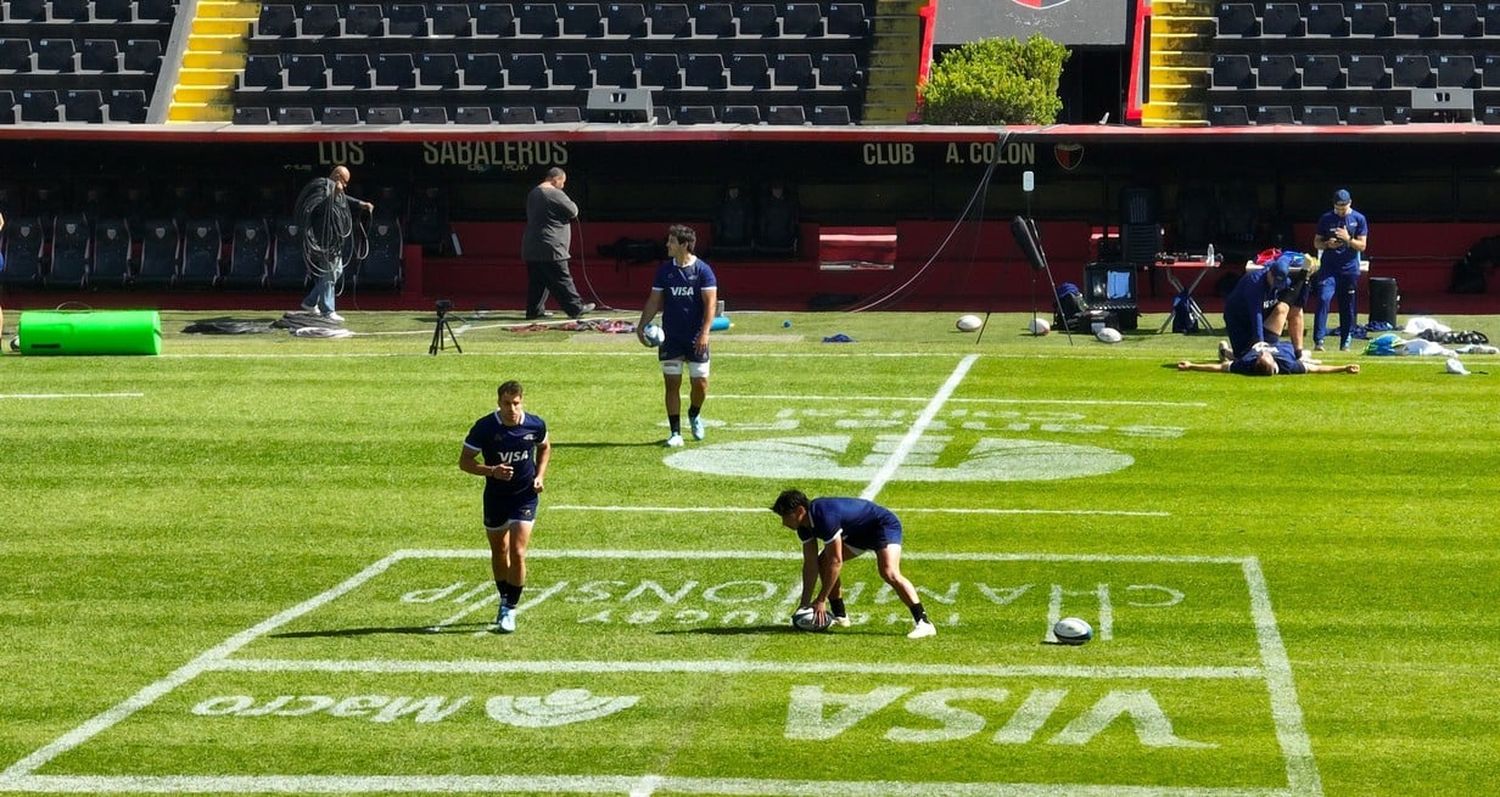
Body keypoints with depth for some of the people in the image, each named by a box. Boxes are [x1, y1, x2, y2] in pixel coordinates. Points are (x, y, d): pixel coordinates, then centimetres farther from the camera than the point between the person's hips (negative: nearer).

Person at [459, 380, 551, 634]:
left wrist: (539, 475, -1)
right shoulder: (485, 427, -16)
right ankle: (504, 600, 38)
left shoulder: (535, 425, -10)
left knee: (517, 553, -12)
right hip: (495, 497, 1)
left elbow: (545, 447, 14)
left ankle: (510, 611, -4)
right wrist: (492, 471, -26)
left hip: (525, 497, -1)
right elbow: (464, 462, -10)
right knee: (499, 552, 15)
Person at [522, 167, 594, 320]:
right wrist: (572, 205, 12)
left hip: (531, 248, 9)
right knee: (562, 280, -3)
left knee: (537, 281, 11)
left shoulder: (533, 193, 15)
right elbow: (573, 211, -11)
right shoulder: (554, 194, -14)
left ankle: (534, 310, 10)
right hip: (550, 248, -9)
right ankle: (575, 308, 1)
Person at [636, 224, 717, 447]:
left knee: (700, 383, 0)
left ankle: (694, 415, 30)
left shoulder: (702, 270, -6)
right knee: (672, 383, 0)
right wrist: (642, 326, -3)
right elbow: (654, 301, 9)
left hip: (696, 338, -2)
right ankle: (675, 433, 6)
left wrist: (705, 332, -20)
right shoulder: (665, 270, 4)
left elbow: (710, 302, -10)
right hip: (670, 337, 2)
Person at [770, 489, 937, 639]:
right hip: (859, 532, 10)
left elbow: (836, 562, -31)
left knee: (889, 573, -30)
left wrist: (821, 600, -26)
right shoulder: (805, 525, -6)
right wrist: (805, 603, -3)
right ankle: (840, 616, 14)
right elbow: (810, 563, 0)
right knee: (823, 561, 5)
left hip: (883, 525, -10)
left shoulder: (825, 517, -34)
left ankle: (923, 623, -31)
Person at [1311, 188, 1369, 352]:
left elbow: (1362, 246, 0)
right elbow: (1316, 243, 8)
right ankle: (1318, 340, -19)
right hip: (1328, 267, 0)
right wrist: (1327, 244, -13)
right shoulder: (1326, 219, 3)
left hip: (1350, 268, 0)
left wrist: (1348, 239, -18)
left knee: (1348, 307, 3)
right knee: (1323, 299, -16)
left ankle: (1345, 343, 12)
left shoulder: (1359, 219, 2)